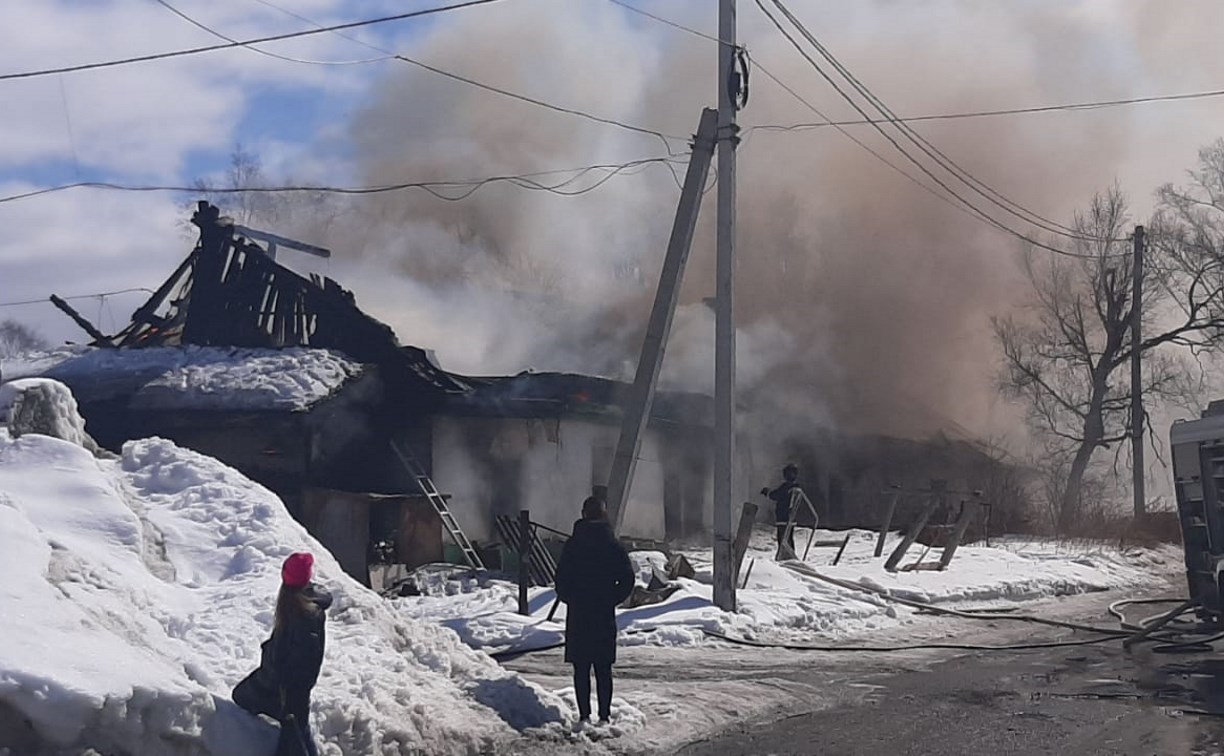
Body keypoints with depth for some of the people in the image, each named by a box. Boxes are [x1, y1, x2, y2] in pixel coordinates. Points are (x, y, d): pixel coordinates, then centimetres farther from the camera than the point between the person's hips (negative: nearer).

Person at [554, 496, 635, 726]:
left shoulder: (572, 545, -4)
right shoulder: (613, 546, -2)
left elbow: (561, 578, -5)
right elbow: (627, 579, -5)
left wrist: (570, 599, 9)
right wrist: (612, 599, 5)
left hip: (578, 615, -1)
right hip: (605, 615, 1)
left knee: (581, 668, 4)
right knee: (603, 669, 7)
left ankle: (584, 715, -1)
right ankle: (604, 715, 5)